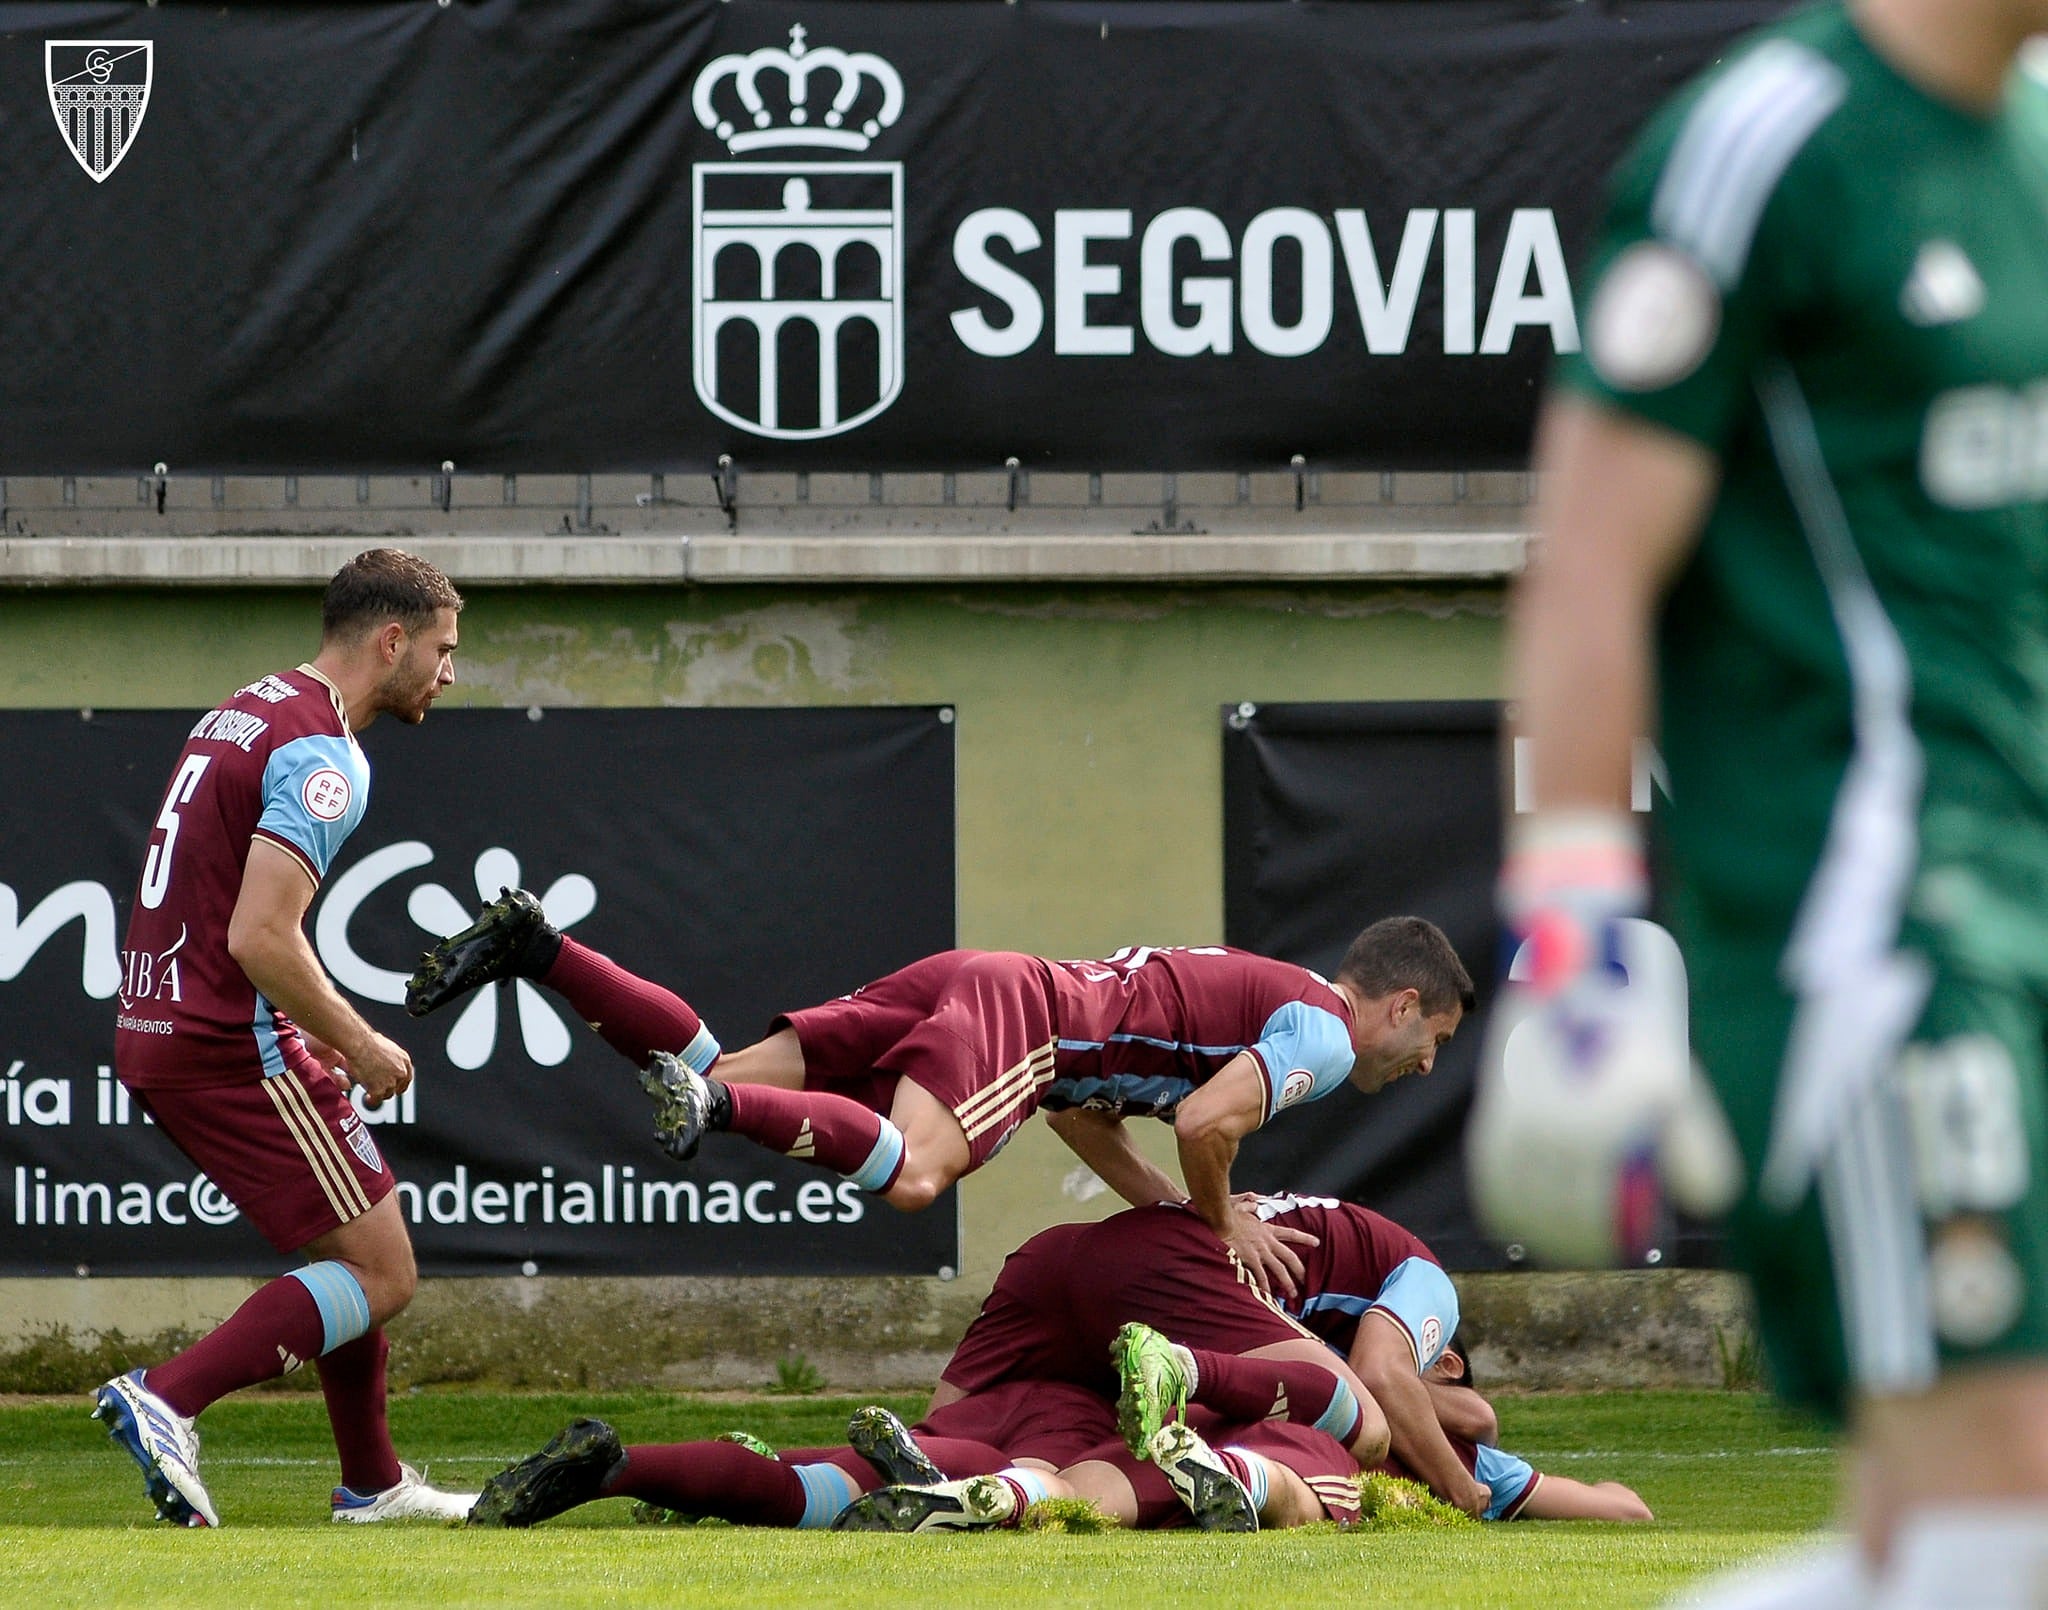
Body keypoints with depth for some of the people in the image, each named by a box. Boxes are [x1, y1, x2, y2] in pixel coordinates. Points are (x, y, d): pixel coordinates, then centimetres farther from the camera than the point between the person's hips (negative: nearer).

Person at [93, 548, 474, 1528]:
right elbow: (261, 938, -24)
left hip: (152, 1033, 10)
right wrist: (358, 1048, -11)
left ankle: (372, 1484, 23)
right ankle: (168, 1400, -17)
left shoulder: (245, 714, 16)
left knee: (354, 1252, 19)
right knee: (379, 1274, -6)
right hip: (231, 1045, -10)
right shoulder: (323, 753, -15)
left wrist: (320, 1037, 21)